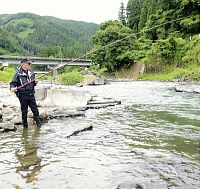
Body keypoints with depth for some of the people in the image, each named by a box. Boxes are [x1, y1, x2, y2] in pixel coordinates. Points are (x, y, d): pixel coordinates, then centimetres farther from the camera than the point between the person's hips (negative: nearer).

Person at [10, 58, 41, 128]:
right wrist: (12, 88, -29)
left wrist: (35, 82, -3)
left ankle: (38, 123, 21)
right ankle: (25, 125, 21)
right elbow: (13, 83, -9)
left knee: (35, 110, 9)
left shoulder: (31, 72, 9)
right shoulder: (18, 73, -9)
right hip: (23, 95, -5)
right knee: (24, 111, 7)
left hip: (31, 94, 5)